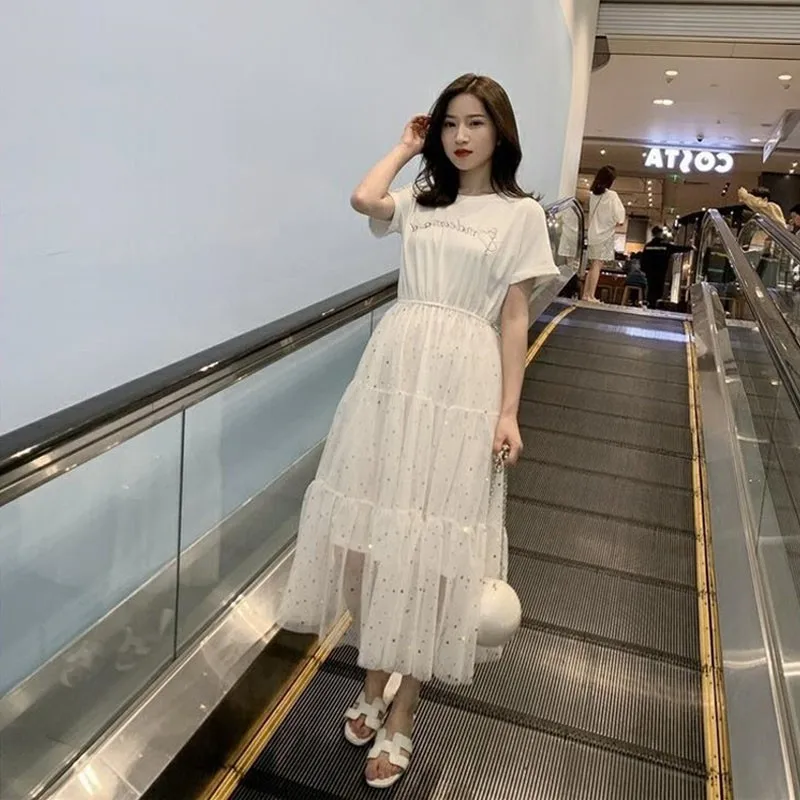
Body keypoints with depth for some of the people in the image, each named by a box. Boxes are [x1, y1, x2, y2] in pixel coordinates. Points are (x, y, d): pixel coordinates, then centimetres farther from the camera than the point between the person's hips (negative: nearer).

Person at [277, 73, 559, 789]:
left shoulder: (521, 213, 6)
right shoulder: (421, 201, 16)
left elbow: (514, 317, 0)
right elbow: (363, 199, -5)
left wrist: (509, 413, -7)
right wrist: (407, 146, 12)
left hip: (462, 383, -3)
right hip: (394, 368, 4)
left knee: (430, 541, 0)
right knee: (375, 525, 5)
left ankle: (401, 715, 16)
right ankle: (374, 682, 26)